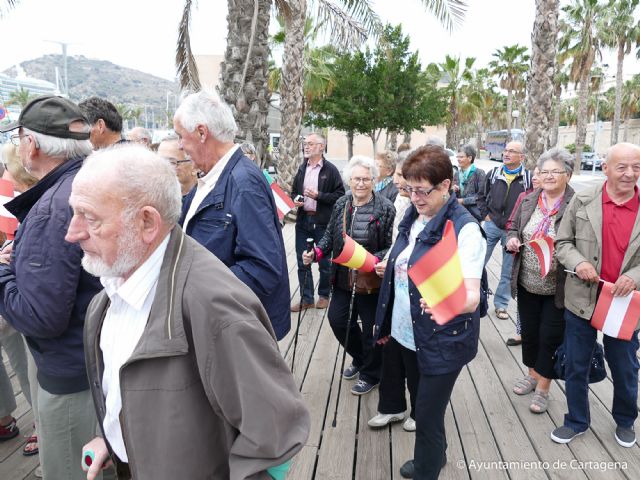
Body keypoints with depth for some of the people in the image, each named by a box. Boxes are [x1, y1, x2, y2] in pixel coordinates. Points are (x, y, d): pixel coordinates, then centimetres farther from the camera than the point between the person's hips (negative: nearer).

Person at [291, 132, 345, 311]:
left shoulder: (330, 169, -6)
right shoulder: (302, 169, 12)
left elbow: (340, 195, -10)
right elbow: (294, 191, 21)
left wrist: (319, 195, -18)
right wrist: (295, 199, -1)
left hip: (323, 222, -5)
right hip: (303, 221, 5)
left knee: (324, 261, 9)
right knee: (302, 262, 8)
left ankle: (324, 295, 26)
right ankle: (306, 299, 19)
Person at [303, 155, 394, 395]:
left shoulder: (385, 208, -14)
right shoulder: (341, 204, 2)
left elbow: (391, 247, -13)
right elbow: (330, 235, 9)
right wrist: (316, 253, -8)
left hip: (372, 281, -5)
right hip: (344, 278, 5)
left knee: (371, 328, 10)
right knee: (337, 319, 12)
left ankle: (370, 374, 37)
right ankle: (360, 358, 42)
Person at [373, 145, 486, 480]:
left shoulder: (464, 228, -22)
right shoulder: (412, 217, 1)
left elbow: (472, 296, -29)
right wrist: (386, 321, 16)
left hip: (443, 340, -8)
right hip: (408, 334, 8)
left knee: (428, 415, 4)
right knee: (421, 404, 24)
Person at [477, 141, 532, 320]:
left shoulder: (529, 178, -5)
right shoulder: (493, 174, 2)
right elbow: (482, 196, 13)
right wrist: (485, 215, 2)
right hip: (491, 225, 1)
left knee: (508, 271, 9)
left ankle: (501, 304, 22)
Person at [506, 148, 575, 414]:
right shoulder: (528, 200, 3)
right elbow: (513, 228, 12)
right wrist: (512, 240, -9)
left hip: (558, 288, -5)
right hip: (527, 283, 5)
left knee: (550, 337, 6)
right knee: (529, 331, 18)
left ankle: (543, 388, 23)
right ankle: (533, 374, 40)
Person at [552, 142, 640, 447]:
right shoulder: (583, 201, -5)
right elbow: (562, 242, 0)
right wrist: (578, 262, -18)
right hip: (582, 299, 0)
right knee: (576, 366, 13)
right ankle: (576, 421, 35)